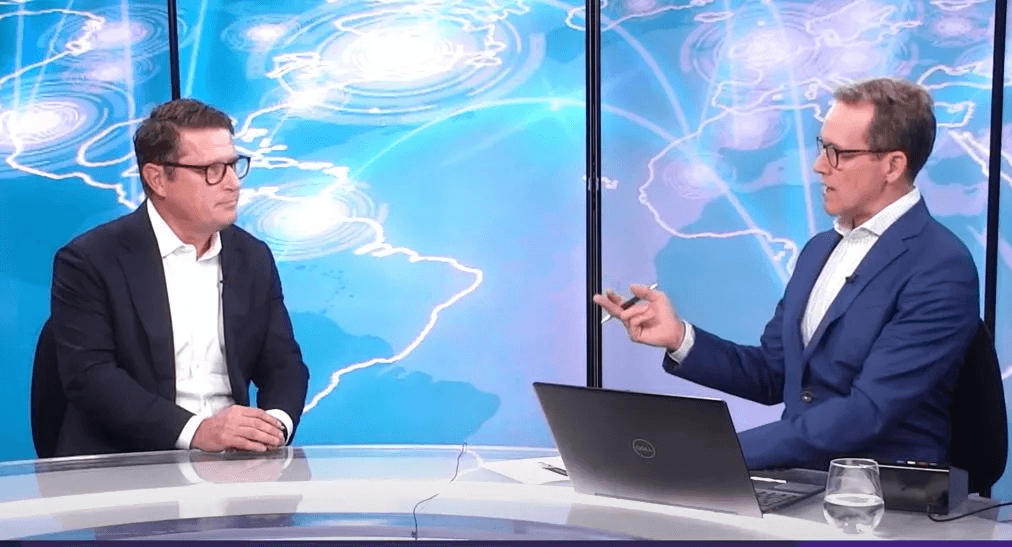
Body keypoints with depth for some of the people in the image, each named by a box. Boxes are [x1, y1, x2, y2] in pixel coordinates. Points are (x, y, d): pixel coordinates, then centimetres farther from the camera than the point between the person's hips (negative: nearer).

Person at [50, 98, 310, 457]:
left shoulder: (254, 258, 12)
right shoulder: (89, 261, -2)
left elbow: (284, 364, 12)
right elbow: (90, 376, -12)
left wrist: (276, 423, -11)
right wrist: (196, 430, -23)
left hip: (232, 464, 5)